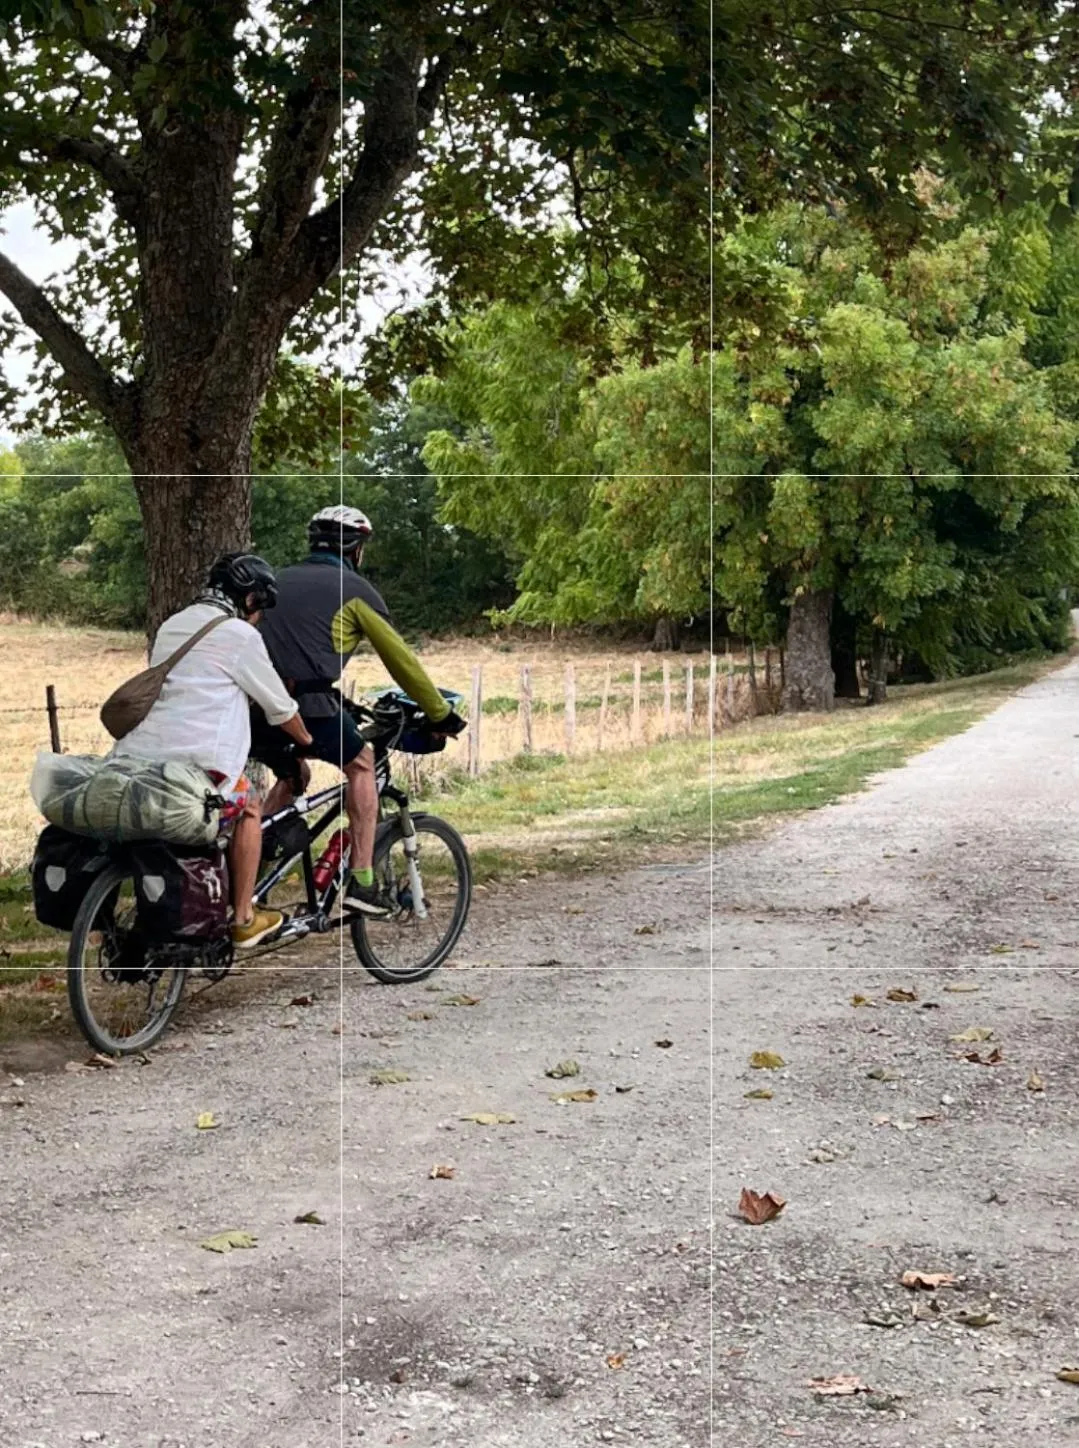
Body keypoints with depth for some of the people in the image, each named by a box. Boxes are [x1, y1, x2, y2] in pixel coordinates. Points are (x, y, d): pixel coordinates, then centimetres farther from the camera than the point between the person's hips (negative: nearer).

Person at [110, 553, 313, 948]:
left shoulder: (171, 626, 22)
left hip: (134, 758, 7)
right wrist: (306, 739, 28)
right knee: (247, 808, 17)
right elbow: (279, 707, 9)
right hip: (196, 762, -6)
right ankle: (243, 920, 17)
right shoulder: (240, 635, 0)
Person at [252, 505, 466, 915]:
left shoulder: (282, 579, 25)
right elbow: (400, 658, 11)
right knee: (361, 766, 17)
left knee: (293, 778, 29)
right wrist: (442, 715, 20)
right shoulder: (354, 588, 9)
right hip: (305, 700, -6)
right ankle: (361, 883, 9)